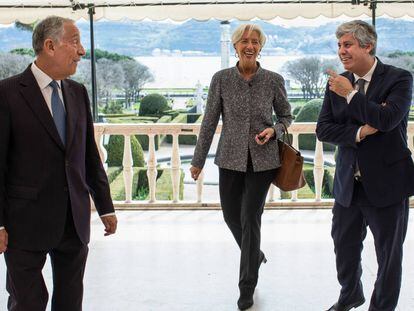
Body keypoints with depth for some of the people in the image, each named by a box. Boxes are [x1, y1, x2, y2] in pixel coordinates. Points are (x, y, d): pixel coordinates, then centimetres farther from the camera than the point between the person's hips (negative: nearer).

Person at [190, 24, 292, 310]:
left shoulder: (274, 80, -4)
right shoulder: (221, 79, -3)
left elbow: (286, 116, 9)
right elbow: (210, 121, 2)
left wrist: (274, 130, -13)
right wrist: (198, 160, 4)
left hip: (262, 159, -2)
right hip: (230, 158, 2)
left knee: (250, 218, -3)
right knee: (231, 215, 12)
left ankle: (247, 287, 10)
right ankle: (255, 255, 44)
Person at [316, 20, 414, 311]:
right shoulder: (337, 84, 3)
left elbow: (387, 118, -25)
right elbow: (323, 130, -2)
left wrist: (351, 94, -20)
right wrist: (360, 132, -17)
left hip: (386, 184, -5)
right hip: (348, 183, 5)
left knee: (389, 255, 8)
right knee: (344, 246, 19)